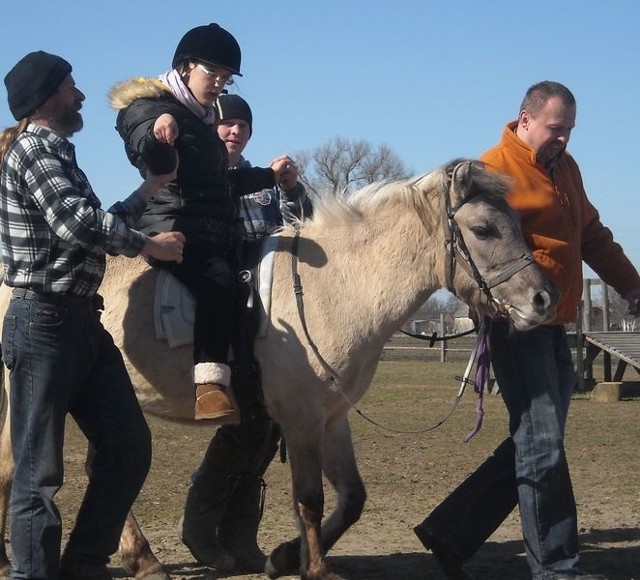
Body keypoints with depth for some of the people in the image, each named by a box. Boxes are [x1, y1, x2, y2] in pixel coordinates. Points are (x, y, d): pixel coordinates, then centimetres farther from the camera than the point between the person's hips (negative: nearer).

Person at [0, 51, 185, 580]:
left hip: (83, 323, 10)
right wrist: (149, 245, -9)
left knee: (129, 448, 10)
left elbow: (95, 226, 25)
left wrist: (148, 191, 28)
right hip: (45, 322, -10)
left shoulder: (57, 153, 19)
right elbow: (78, 224, -21)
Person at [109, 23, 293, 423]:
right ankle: (210, 382, -42)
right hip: (175, 228, -10)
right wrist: (158, 136, -47)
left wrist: (268, 176, 40)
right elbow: (157, 164, -26)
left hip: (214, 232, 10)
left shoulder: (203, 119, 24)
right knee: (218, 279, -34)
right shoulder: (150, 108, -3)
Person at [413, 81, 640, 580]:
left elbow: (593, 235, 25)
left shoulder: (566, 168, 17)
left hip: (556, 324, 9)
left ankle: (451, 533, 17)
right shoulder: (495, 169, -9)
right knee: (543, 444, -6)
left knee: (535, 443, 11)